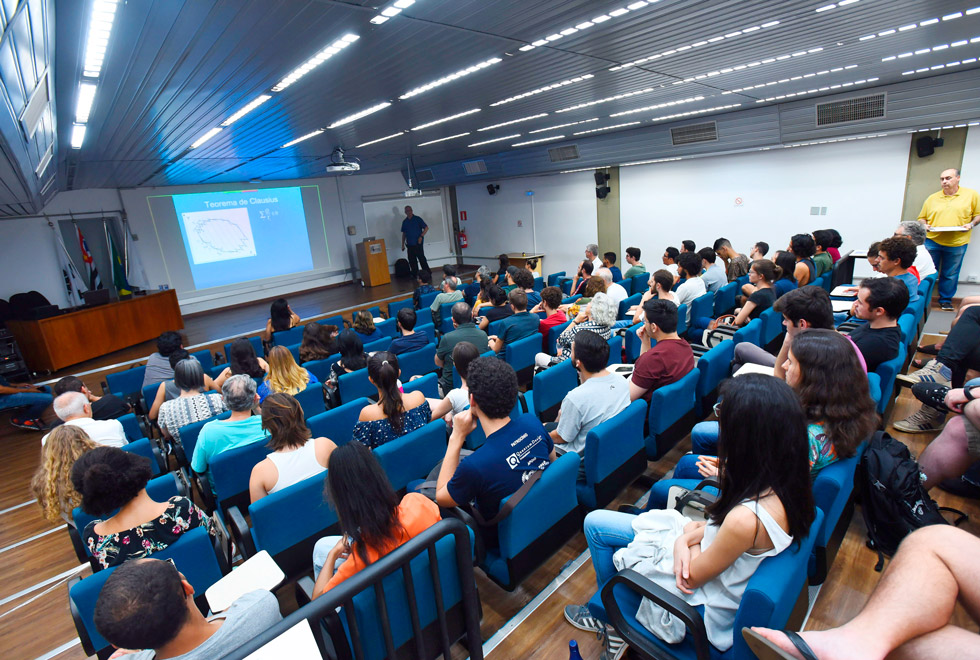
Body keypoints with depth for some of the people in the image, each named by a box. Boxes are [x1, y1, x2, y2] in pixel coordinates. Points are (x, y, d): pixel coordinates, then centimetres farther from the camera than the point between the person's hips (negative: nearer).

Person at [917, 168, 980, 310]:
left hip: (957, 243, -1)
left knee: (950, 275, 8)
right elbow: (922, 218, 14)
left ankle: (946, 300, 20)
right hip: (932, 241, 1)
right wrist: (924, 225, -7)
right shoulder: (932, 198, 10)